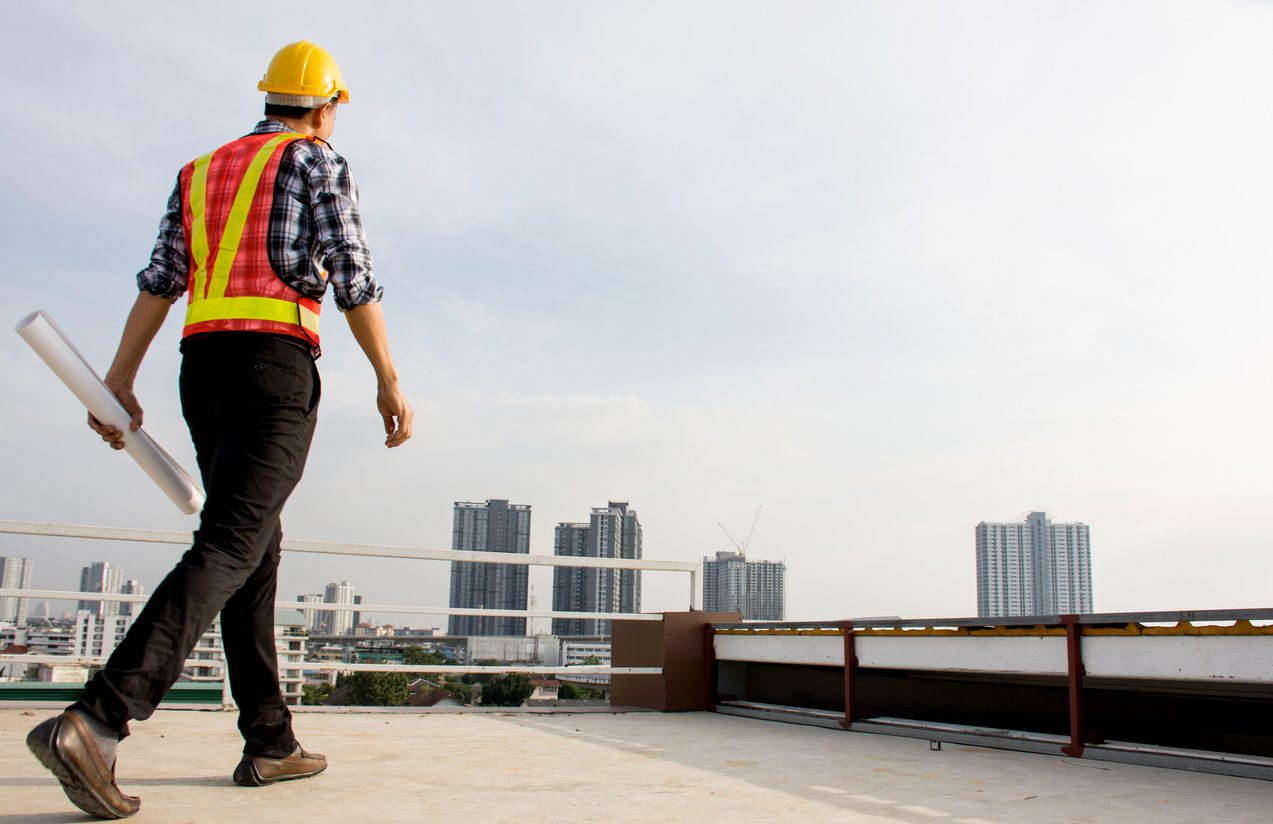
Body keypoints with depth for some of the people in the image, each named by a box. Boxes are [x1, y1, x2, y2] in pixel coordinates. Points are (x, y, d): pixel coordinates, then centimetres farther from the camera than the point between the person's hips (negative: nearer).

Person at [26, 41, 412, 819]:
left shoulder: (202, 171, 22)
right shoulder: (317, 163, 4)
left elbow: (160, 279, 11)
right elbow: (353, 279, -6)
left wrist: (119, 381, 5)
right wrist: (390, 382, -2)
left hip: (203, 370, 7)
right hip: (277, 365, -7)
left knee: (259, 549, 11)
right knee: (228, 551, -14)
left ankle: (271, 743, 11)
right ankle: (95, 722, -28)